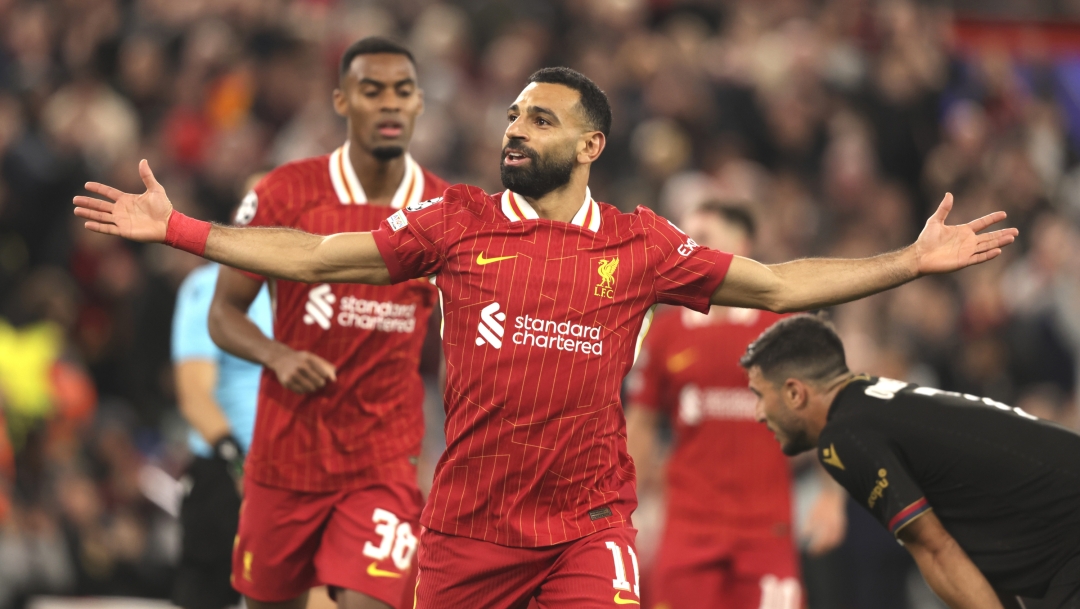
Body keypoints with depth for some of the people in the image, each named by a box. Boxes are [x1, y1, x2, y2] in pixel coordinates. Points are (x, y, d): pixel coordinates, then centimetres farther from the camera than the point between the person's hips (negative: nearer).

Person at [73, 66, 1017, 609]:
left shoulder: (641, 246, 5)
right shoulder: (456, 224, 5)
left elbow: (778, 286, 9)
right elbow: (312, 258, 5)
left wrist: (910, 263, 2)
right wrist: (176, 230, 0)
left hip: (586, 524, -1)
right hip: (467, 522, 1)